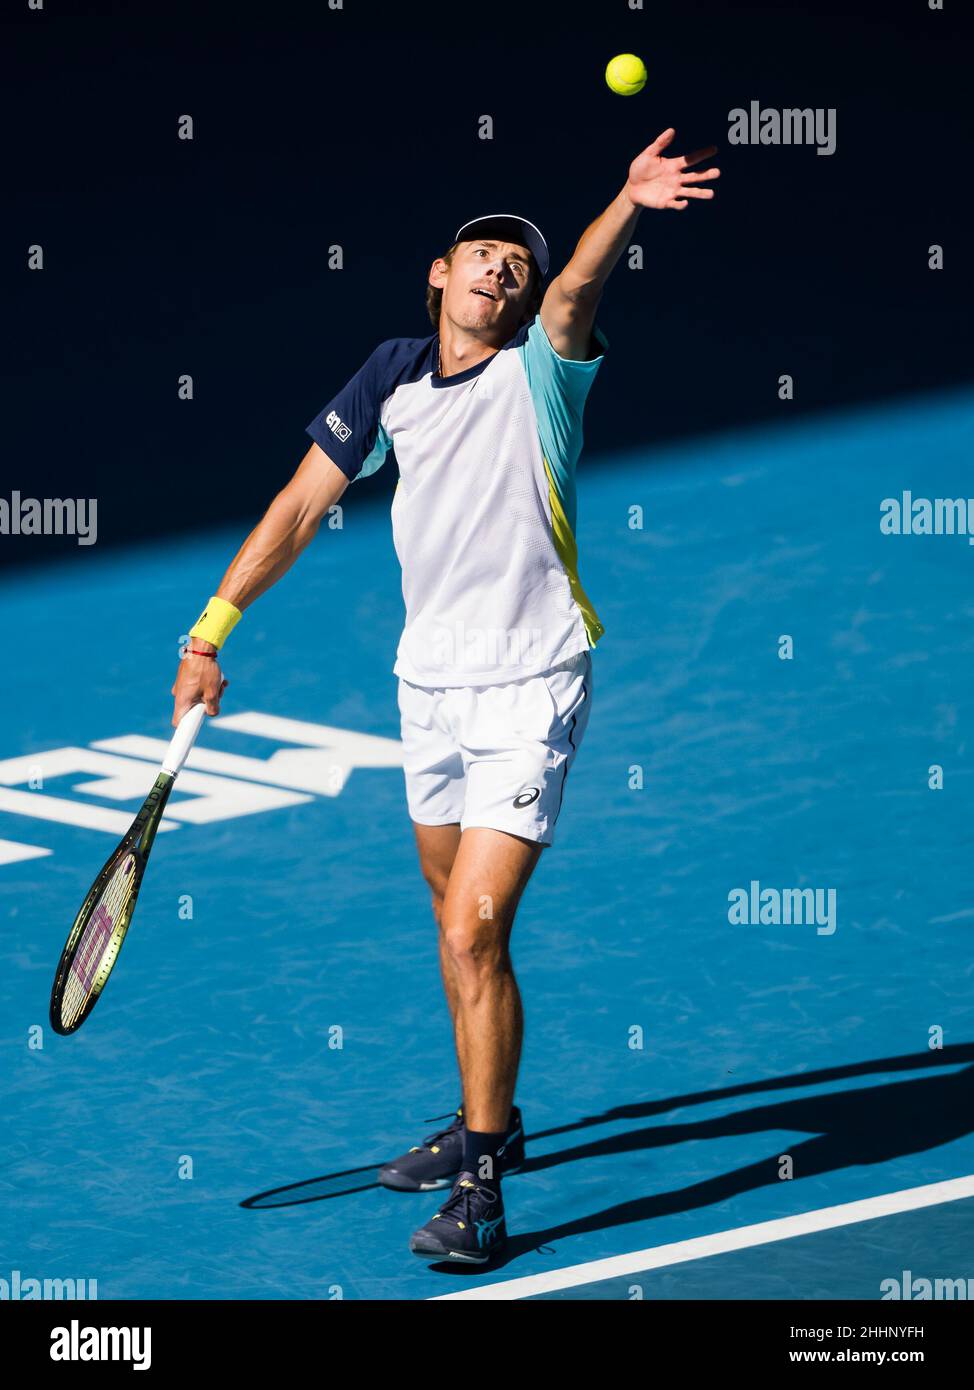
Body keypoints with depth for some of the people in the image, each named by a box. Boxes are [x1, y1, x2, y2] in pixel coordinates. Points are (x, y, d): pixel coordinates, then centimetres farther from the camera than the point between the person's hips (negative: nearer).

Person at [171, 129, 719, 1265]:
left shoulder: (540, 368, -9)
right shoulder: (394, 375, 4)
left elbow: (575, 290, -31)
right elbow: (300, 507, 9)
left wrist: (628, 205, -52)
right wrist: (210, 632, 6)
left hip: (530, 691, -6)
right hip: (430, 684, 6)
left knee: (474, 934, -14)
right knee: (458, 920, 20)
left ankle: (480, 1184, -6)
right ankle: (488, 1120, 39)